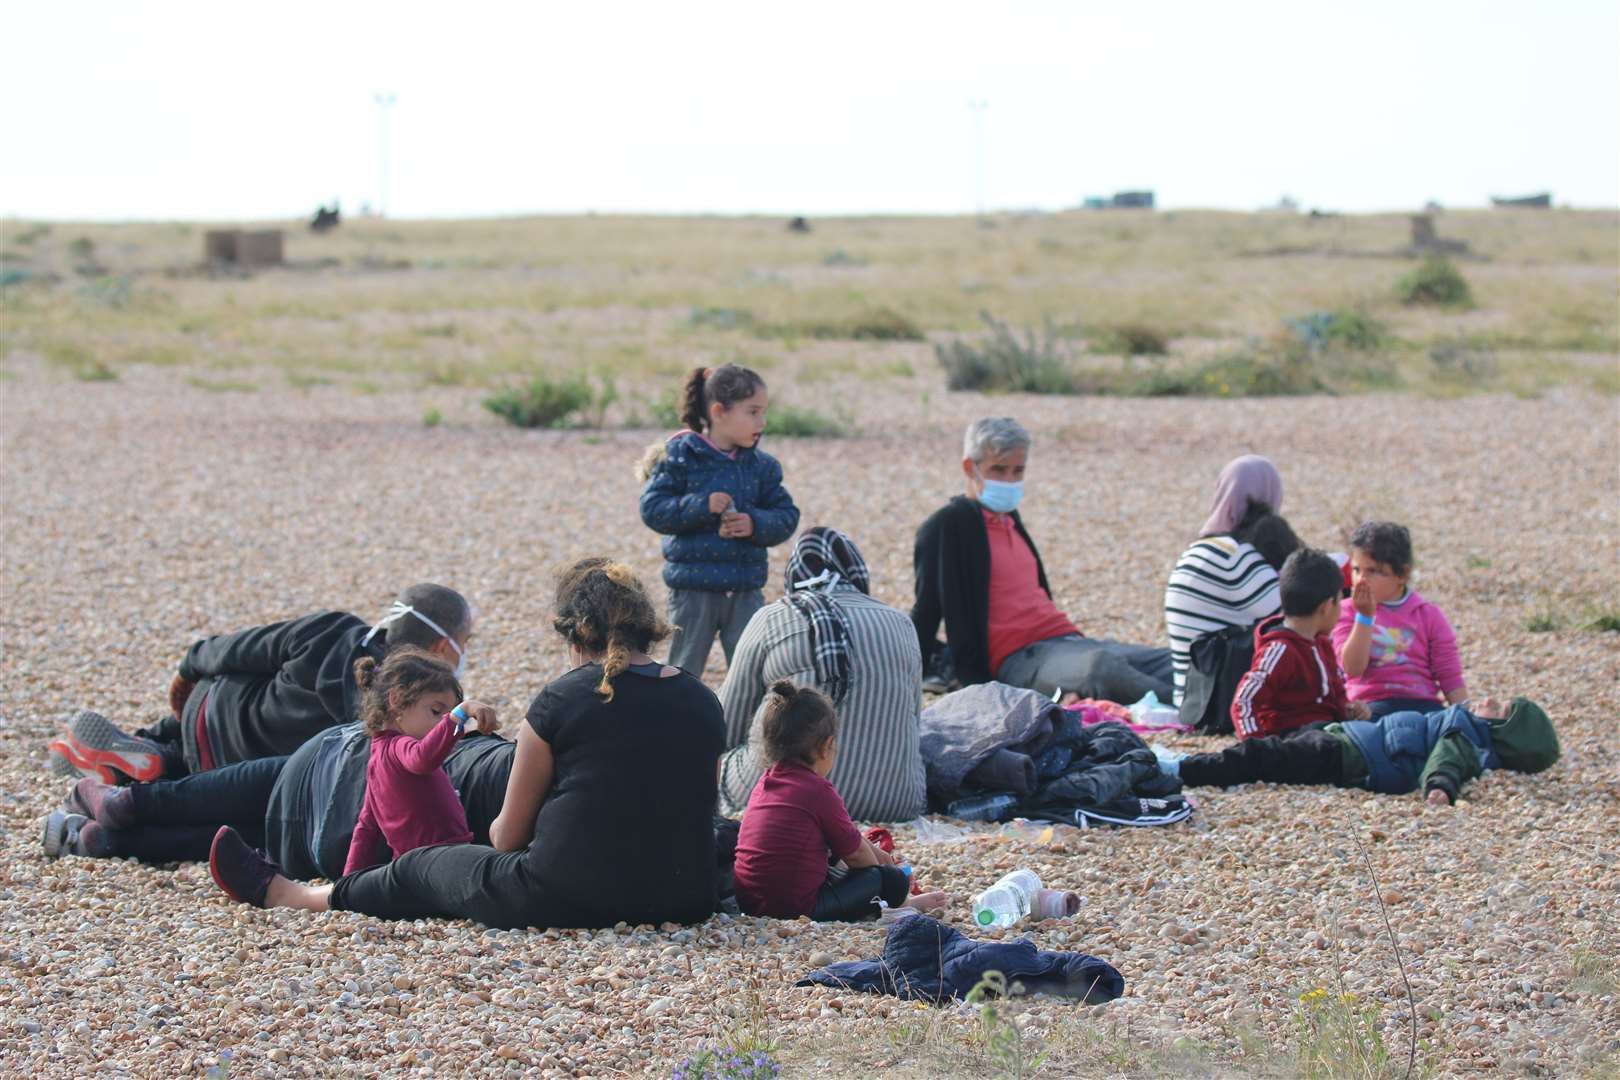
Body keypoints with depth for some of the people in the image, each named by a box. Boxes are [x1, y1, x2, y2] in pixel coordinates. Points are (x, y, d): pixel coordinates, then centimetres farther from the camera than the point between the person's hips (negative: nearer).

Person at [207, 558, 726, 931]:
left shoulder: (561, 701, -7)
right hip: (684, 899, 5)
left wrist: (503, 833, 27)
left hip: (566, 897, -5)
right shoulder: (702, 703, 6)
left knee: (423, 868, 22)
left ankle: (278, 893, 44)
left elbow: (508, 836, 2)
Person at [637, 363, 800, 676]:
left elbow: (787, 515, 4)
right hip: (693, 588, -3)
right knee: (684, 673, 7)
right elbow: (652, 509, -11)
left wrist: (755, 524, -15)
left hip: (746, 590, 4)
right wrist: (700, 506, -23)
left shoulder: (761, 465, 4)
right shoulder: (681, 456, -8)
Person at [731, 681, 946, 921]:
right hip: (797, 907, -9)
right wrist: (877, 864, 19)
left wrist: (872, 850, 32)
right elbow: (854, 854, -1)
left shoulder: (764, 784, 12)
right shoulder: (819, 791, -13)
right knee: (893, 880, 0)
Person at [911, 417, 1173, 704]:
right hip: (1019, 660, -9)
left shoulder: (1009, 519, 25)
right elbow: (927, 608, -1)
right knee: (1100, 665, -39)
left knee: (1169, 662, -13)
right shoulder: (948, 526, 0)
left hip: (1066, 638, 9)